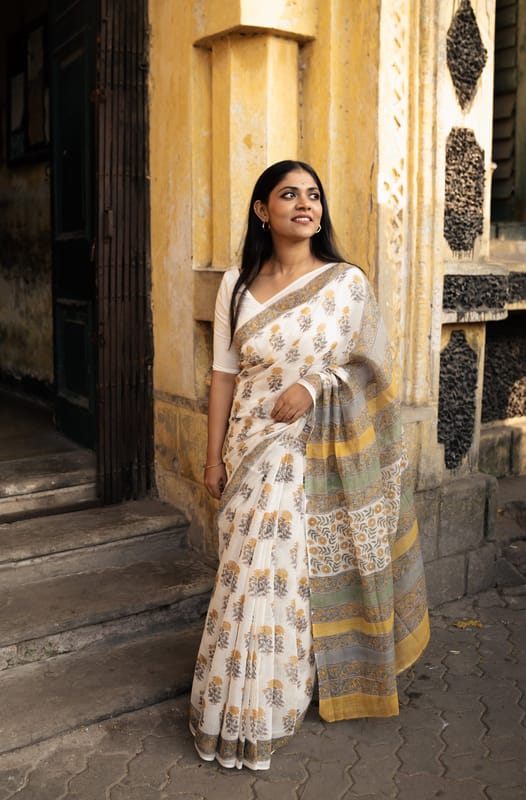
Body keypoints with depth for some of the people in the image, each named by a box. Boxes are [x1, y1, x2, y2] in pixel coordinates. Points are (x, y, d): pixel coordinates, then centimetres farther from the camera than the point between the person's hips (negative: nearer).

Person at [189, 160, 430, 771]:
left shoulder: (347, 283, -1)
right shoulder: (237, 286, 3)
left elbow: (370, 366, 3)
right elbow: (224, 375, 5)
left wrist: (314, 385, -14)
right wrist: (215, 457, 4)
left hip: (324, 452, -1)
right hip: (257, 451, 1)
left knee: (318, 570, 6)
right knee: (256, 574, 3)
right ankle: (244, 713, 20)